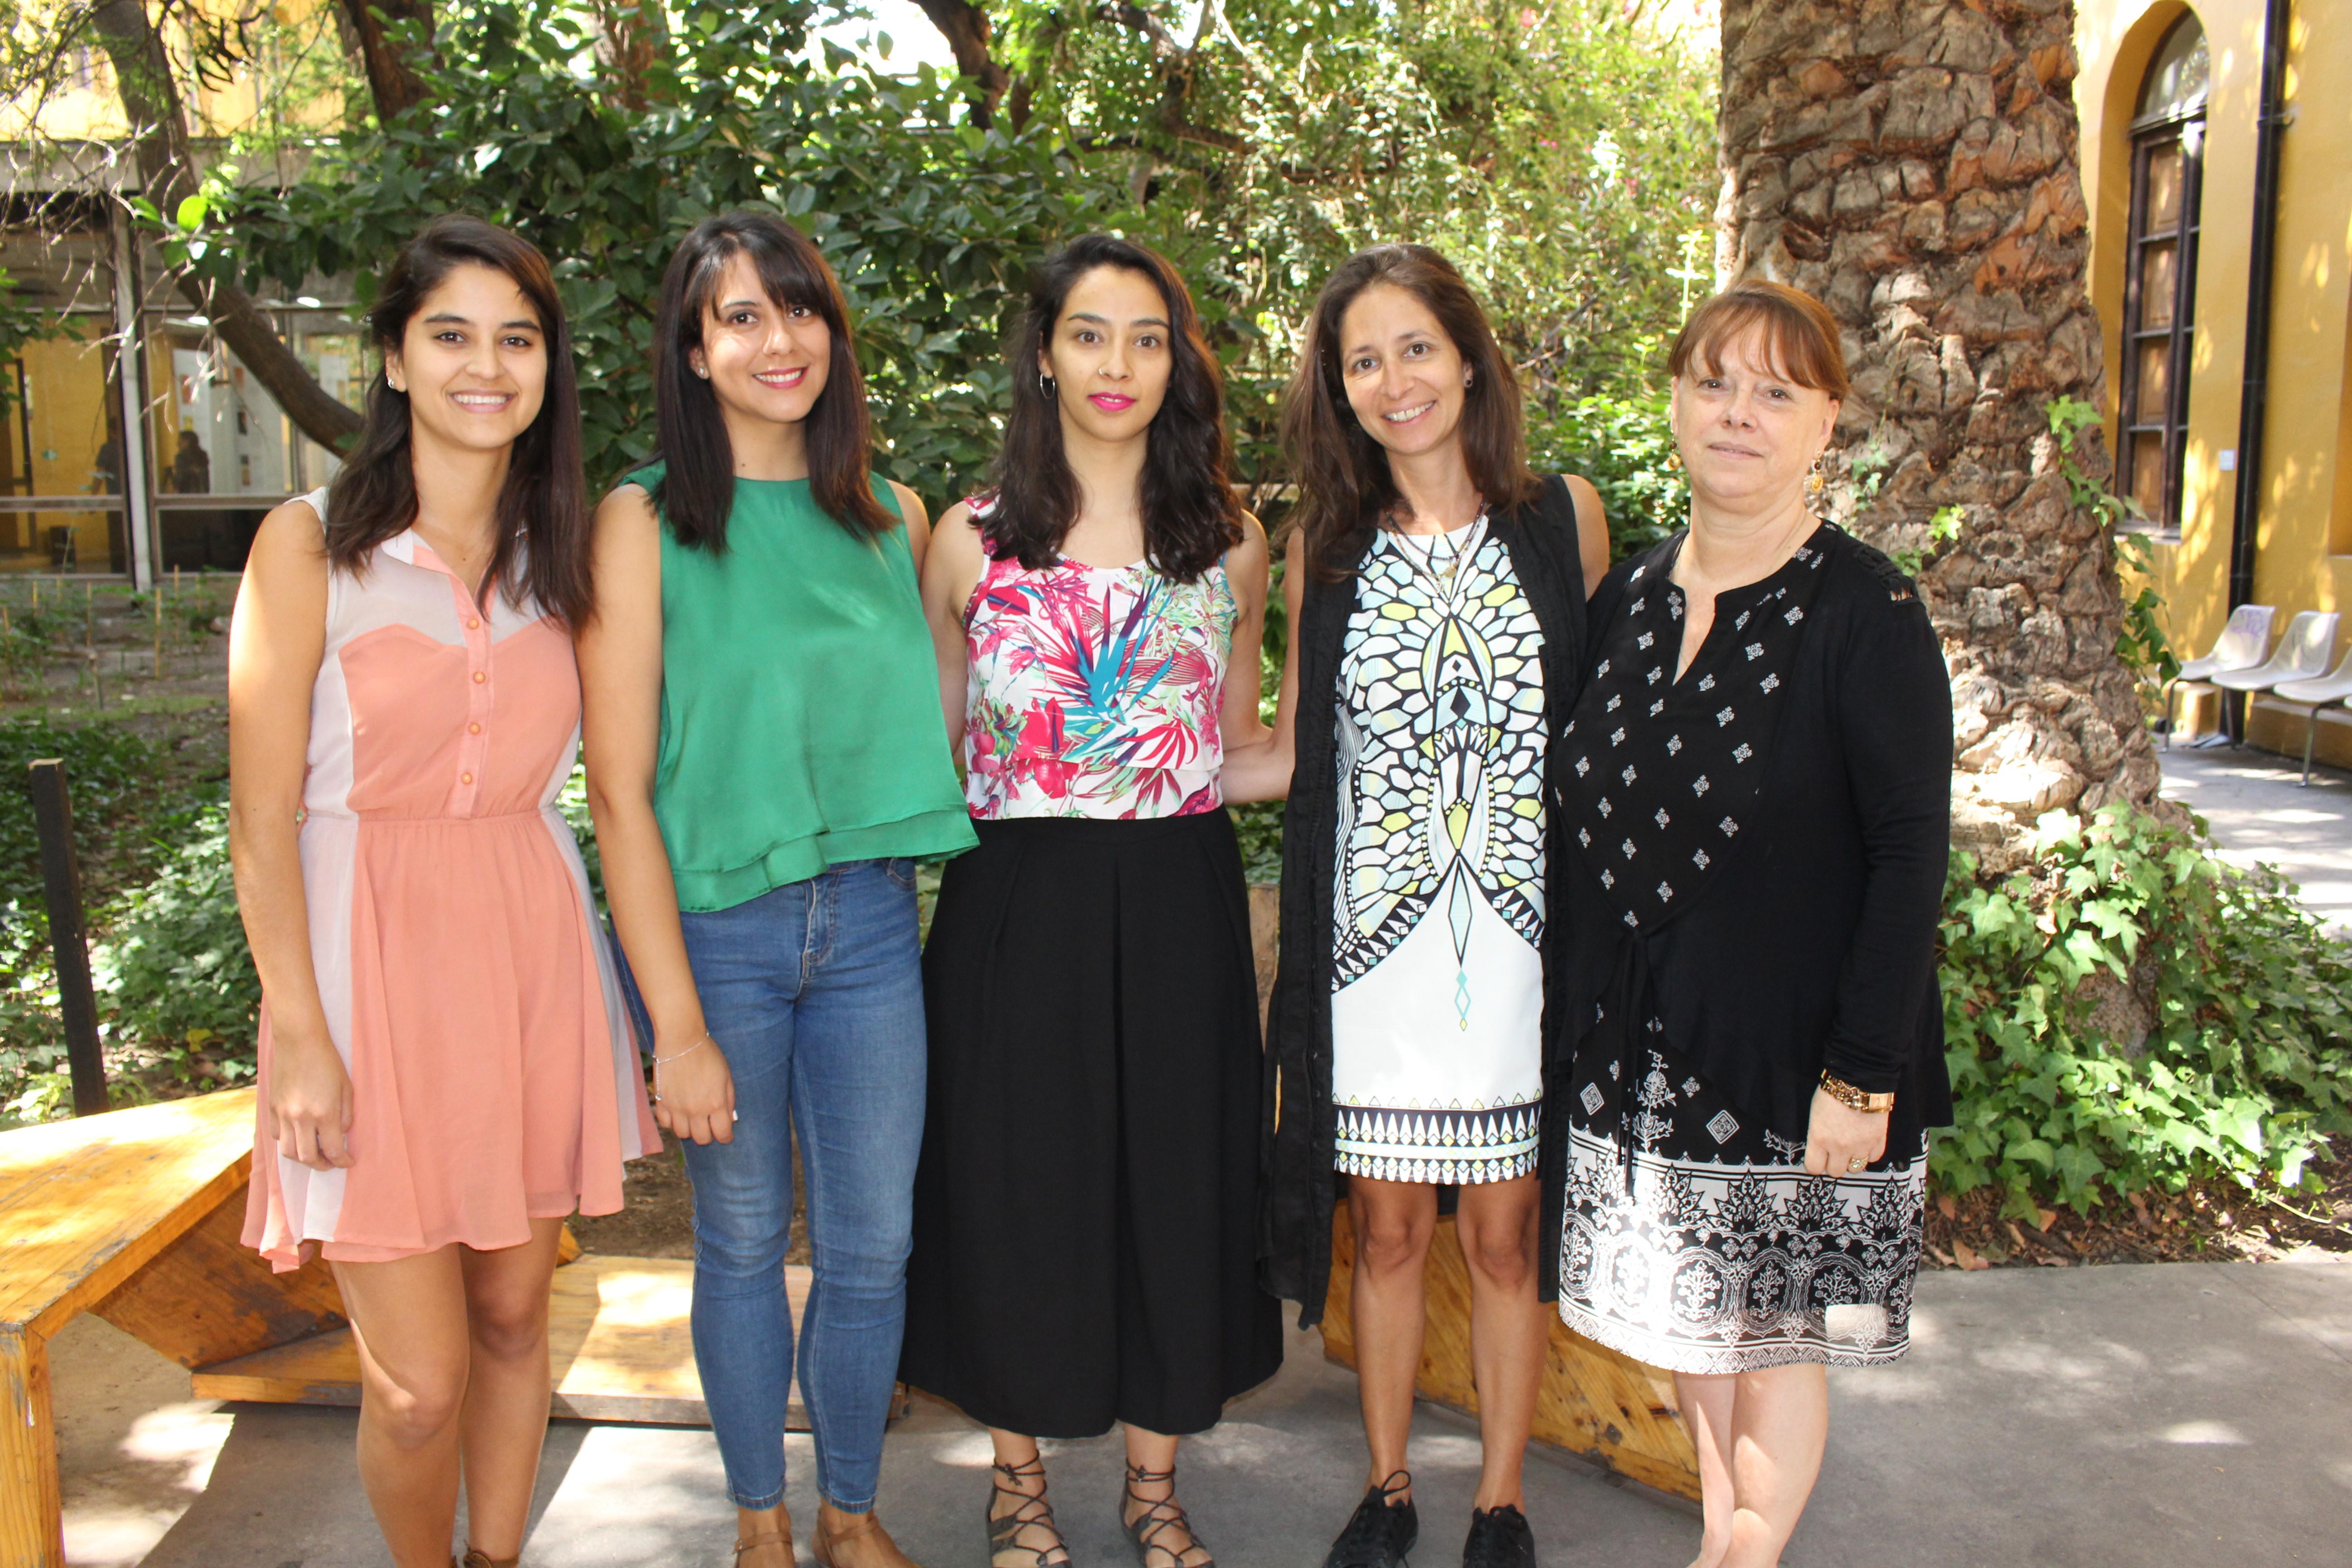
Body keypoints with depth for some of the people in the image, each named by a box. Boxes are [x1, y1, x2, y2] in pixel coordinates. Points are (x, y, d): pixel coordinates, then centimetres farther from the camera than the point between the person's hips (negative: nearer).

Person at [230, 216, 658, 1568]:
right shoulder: (313, 545, -4)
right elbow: (264, 820, -6)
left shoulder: (565, 551, 7)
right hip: (374, 959, -3)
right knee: (420, 1382, 0)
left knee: (514, 1316, 14)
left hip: (534, 955, 4)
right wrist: (301, 1033, -10)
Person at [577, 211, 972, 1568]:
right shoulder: (645, 522, -6)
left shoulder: (892, 517, 7)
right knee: (744, 1240, 12)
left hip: (872, 918, 3)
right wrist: (677, 1023, -13)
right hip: (712, 927, -3)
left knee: (874, 1243, 10)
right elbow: (621, 790, -10)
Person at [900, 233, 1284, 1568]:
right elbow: (932, 748, 8)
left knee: (1174, 1177, 10)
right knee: (1018, 1179, 8)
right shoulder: (972, 541, 1)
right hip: (1018, 907, -1)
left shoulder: (1230, 539, 5)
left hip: (1178, 905, 2)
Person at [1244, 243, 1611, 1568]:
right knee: (1387, 1224, 11)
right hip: (1375, 935, 1)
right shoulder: (1326, 546, 4)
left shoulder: (1566, 517, 1)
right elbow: (1297, 755, 9)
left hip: (1519, 929, -1)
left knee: (1508, 1231, 9)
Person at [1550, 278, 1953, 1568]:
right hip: (1639, 1039, 5)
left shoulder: (1865, 611, -11)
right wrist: (1585, 1004, 7)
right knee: (1687, 1313, 16)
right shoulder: (1627, 596, 5)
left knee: (1778, 1334, 8)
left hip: (1792, 1048, -5)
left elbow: (1911, 854, -13)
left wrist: (1863, 1073, -16)